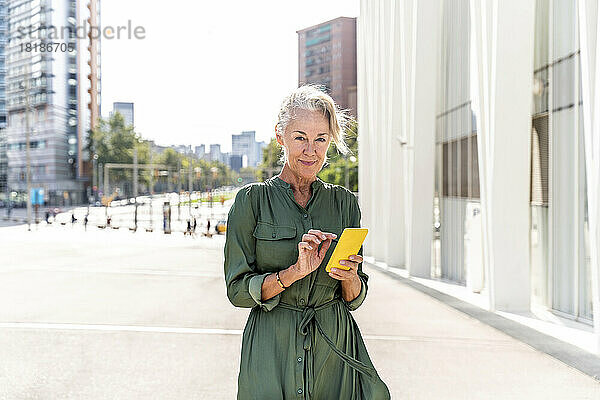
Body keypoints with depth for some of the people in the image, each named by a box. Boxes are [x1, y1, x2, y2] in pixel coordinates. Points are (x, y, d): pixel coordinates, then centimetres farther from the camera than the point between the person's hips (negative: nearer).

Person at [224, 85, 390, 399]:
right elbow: (238, 290, -6)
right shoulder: (252, 200, -4)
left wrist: (349, 277, -15)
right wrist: (295, 271, -20)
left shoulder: (344, 202, 4)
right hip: (272, 353, -2)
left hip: (335, 349, 3)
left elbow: (355, 299, 7)